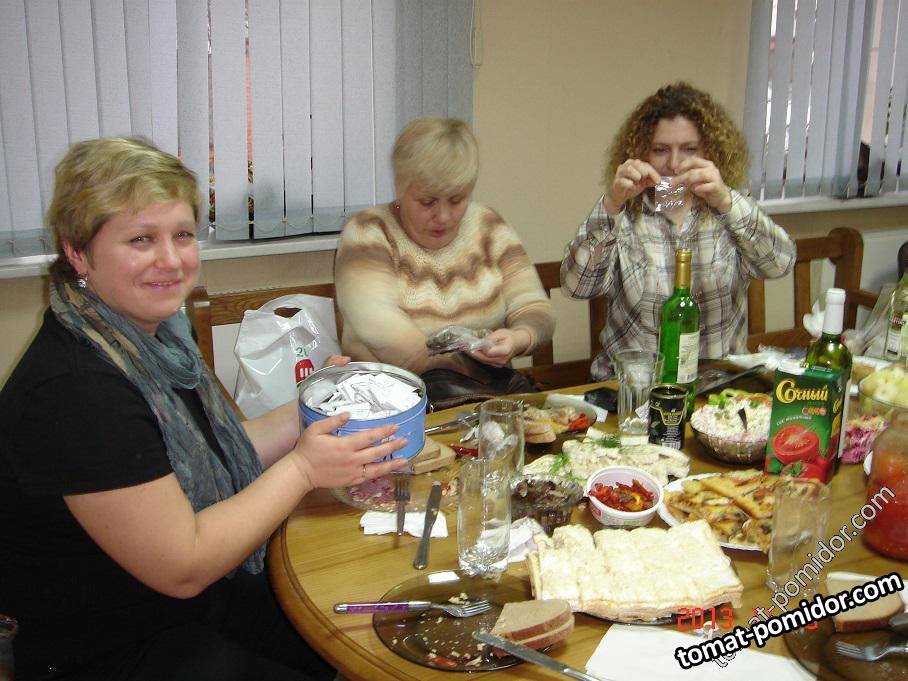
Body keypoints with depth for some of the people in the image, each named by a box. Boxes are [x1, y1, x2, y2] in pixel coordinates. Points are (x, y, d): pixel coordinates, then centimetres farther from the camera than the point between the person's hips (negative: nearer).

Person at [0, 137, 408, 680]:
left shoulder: (153, 333, 0)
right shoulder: (74, 389, -28)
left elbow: (216, 463, 8)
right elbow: (182, 567, -24)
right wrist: (302, 468, -17)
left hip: (204, 597, 8)